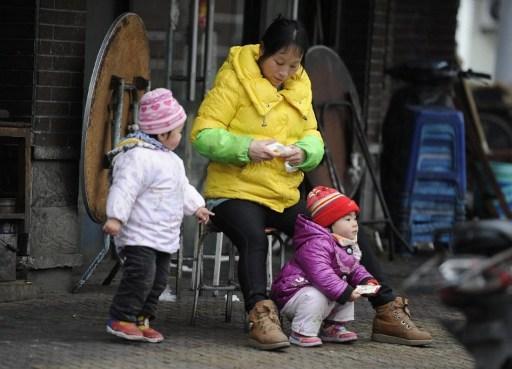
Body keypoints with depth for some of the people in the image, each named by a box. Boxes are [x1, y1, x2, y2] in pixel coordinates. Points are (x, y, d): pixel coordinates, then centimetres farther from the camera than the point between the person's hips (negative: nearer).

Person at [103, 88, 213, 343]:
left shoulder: (171, 160, 16)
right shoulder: (139, 157, -18)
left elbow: (183, 188, 32)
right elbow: (125, 188, -25)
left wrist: (196, 206, 29)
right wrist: (115, 217, -32)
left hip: (164, 237, 10)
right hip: (139, 235, -10)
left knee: (158, 280, 10)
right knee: (141, 275, -18)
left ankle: (141, 321, 16)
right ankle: (121, 318, -11)